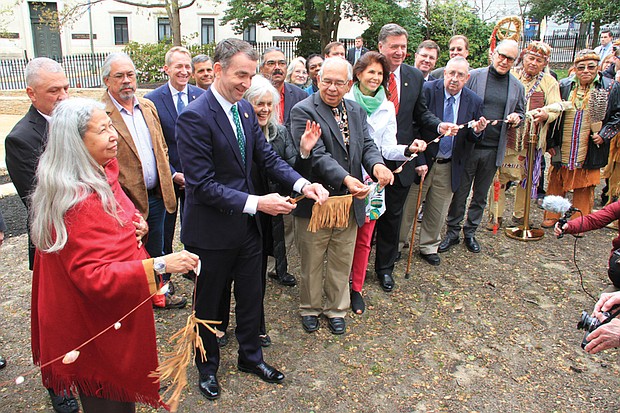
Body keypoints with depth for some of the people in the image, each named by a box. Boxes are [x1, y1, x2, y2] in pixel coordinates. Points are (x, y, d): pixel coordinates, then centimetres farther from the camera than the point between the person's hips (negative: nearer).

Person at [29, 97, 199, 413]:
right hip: (96, 326, -9)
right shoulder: (77, 200, -28)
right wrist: (158, 265, -38)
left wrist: (136, 223, -5)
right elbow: (93, 275, -30)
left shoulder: (102, 174, 1)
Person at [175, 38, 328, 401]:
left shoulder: (245, 108, 2)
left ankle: (250, 356, 44)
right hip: (212, 230, -6)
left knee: (251, 295, 20)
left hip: (247, 225, 7)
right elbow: (203, 184, -24)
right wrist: (254, 203, -28)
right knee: (209, 302, 16)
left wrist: (301, 183, -13)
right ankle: (208, 366, 40)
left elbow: (267, 156, 3)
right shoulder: (195, 117, -21)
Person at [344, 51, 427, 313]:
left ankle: (357, 289, 25)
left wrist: (408, 149, -17)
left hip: (372, 180, 3)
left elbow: (388, 149, 3)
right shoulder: (345, 102, -4)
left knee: (363, 239, 9)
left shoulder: (387, 107, 8)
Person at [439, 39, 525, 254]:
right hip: (468, 145, -3)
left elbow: (520, 112, 22)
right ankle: (452, 231, 18)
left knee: (480, 195, 13)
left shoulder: (517, 86, 10)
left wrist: (516, 118, -2)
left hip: (494, 150, 4)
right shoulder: (473, 76, -2)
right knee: (460, 192, 4)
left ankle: (470, 232, 27)